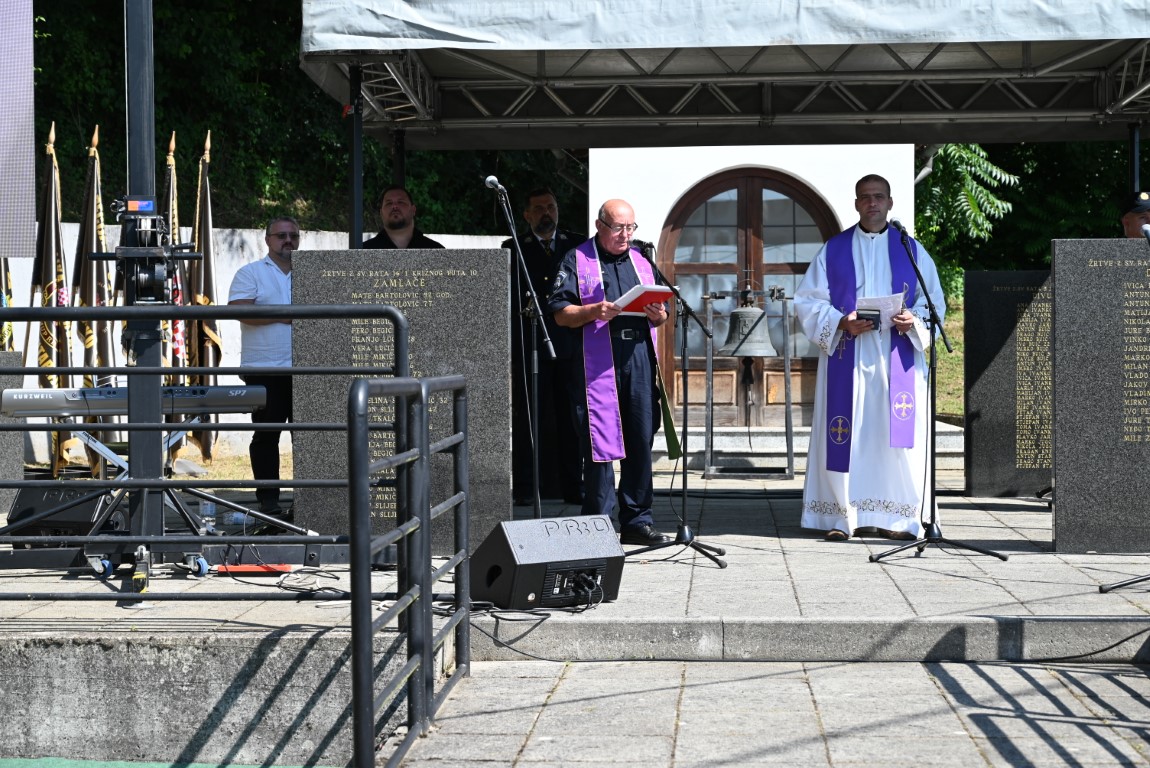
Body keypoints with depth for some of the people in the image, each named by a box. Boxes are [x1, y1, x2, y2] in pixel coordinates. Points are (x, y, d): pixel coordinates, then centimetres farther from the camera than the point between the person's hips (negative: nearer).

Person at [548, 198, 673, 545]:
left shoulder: (641, 262, 21)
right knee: (600, 444, -6)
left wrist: (658, 314, -2)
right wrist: (595, 312, -19)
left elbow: (661, 312, 22)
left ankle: (637, 521, 13)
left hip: (640, 359, 5)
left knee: (641, 442, 5)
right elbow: (561, 314, -2)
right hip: (598, 363, -5)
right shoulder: (577, 261, 5)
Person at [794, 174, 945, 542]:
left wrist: (913, 321, -11)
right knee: (846, 437, -4)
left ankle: (896, 519, 4)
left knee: (896, 437, -2)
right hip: (847, 357, -1)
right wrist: (840, 323, -12)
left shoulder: (911, 250, 11)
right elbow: (808, 301, 4)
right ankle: (844, 517, 2)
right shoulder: (833, 250, 9)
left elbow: (934, 302, 10)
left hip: (897, 357, 1)